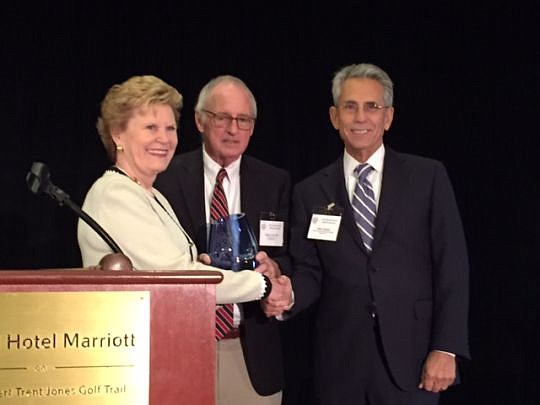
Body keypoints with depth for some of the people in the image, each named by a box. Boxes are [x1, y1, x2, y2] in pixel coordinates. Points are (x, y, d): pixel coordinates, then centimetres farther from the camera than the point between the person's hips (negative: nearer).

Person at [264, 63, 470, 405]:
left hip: (411, 355, -1)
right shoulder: (311, 192, 8)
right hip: (340, 362, 2)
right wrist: (289, 297, -15)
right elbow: (309, 272, 8)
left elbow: (452, 266, -1)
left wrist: (446, 349, -8)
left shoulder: (428, 177, 3)